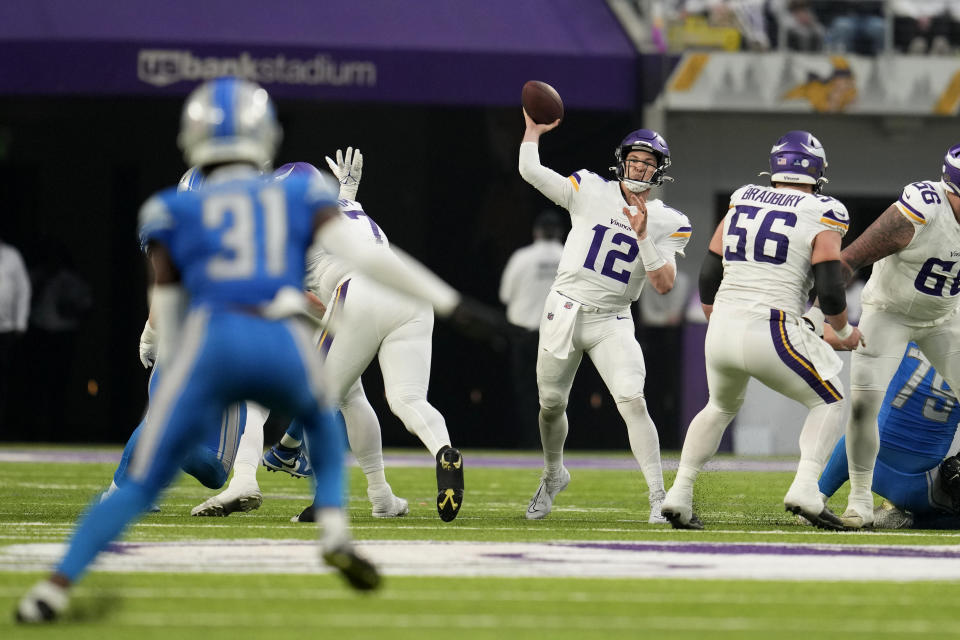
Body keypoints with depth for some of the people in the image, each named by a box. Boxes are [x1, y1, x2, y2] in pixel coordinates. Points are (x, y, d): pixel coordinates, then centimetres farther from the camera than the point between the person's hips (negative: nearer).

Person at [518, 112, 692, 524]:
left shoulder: (665, 223, -1)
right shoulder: (589, 192, -1)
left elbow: (664, 285, -10)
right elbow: (530, 171, -3)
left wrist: (643, 237, -19)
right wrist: (533, 130, 1)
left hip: (612, 323, -1)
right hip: (565, 314, 1)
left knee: (633, 402, -19)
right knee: (552, 405, 10)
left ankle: (659, 499, -19)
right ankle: (553, 475, 40)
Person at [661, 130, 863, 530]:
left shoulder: (741, 202, 13)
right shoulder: (821, 217, -2)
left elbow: (708, 276, 16)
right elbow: (829, 290, -7)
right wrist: (844, 333, 11)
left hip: (722, 330, 5)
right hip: (771, 333, -5)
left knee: (721, 407, 31)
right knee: (830, 402, 14)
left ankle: (680, 493, 23)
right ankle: (805, 488, -6)